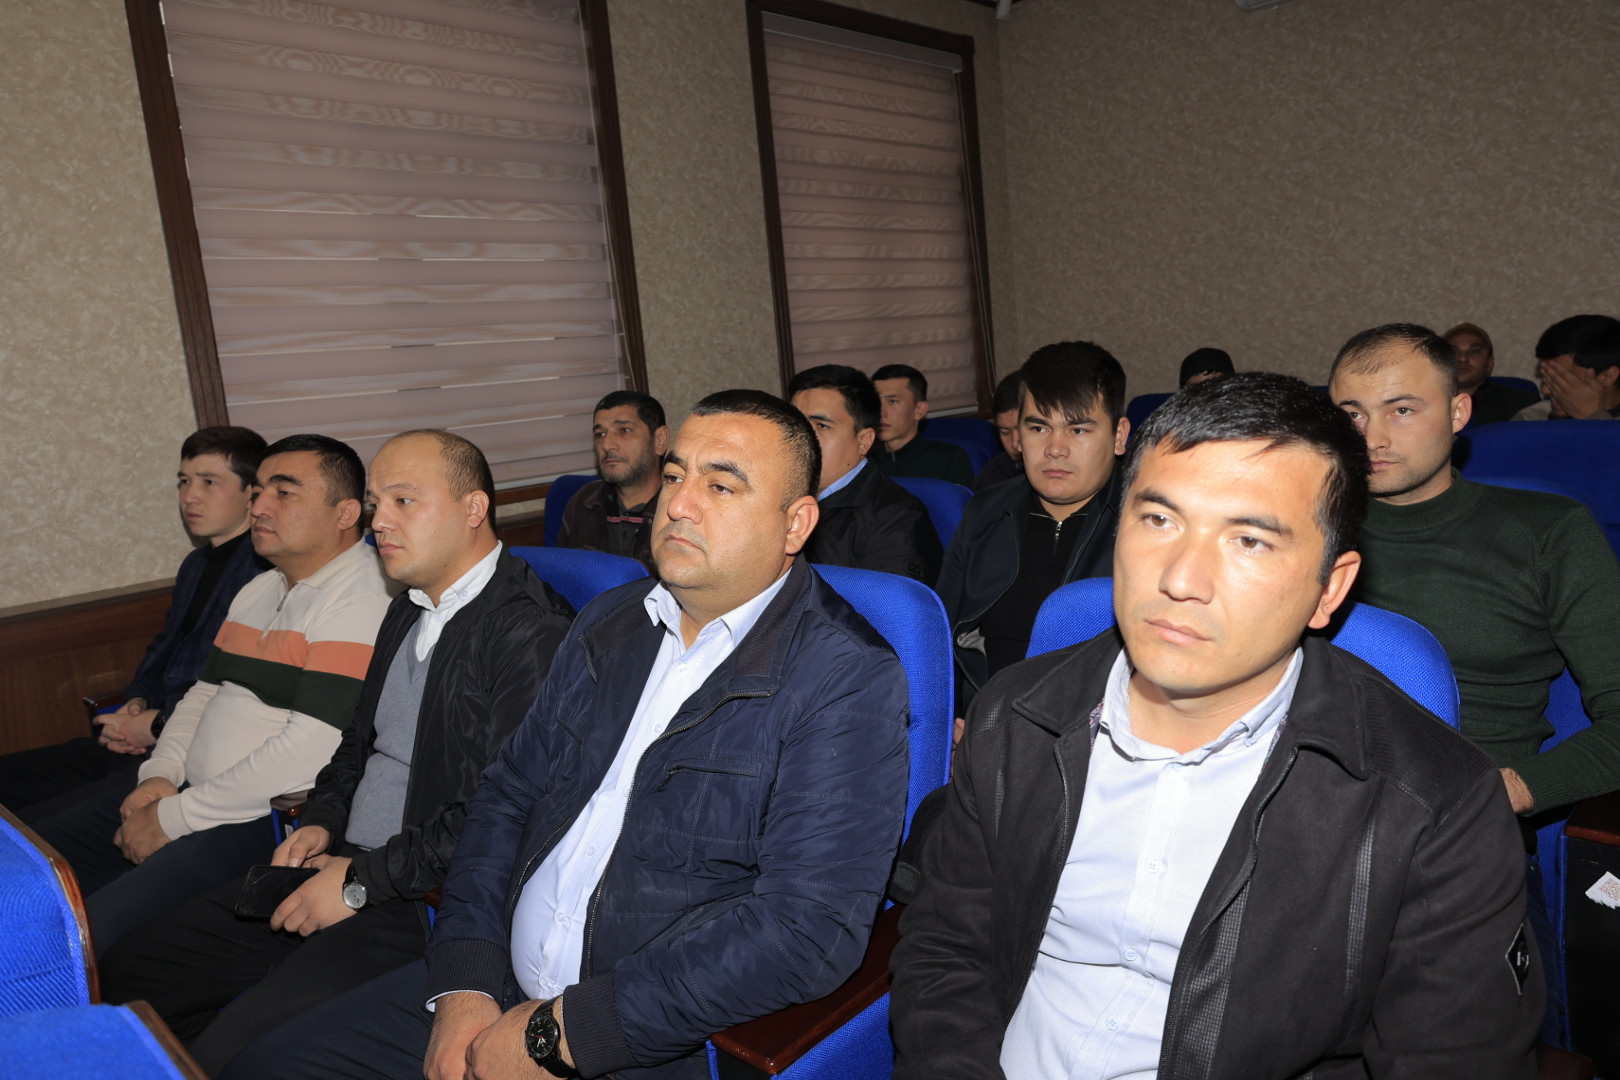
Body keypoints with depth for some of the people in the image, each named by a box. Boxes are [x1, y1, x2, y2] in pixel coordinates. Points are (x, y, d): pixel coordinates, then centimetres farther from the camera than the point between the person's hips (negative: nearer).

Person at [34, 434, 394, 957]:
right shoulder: (259, 589, 17)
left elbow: (309, 753, -23)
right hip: (187, 795, 10)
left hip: (269, 820, -9)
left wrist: (173, 819, -14)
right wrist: (160, 775, 2)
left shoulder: (361, 600, -17)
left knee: (85, 938, -25)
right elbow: (202, 693, 22)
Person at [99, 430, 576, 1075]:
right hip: (344, 872, 9)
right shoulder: (408, 610, 13)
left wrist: (363, 880, -15)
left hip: (430, 903, -9)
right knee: (123, 973, 11)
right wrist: (321, 823, 5)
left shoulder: (532, 632, -19)